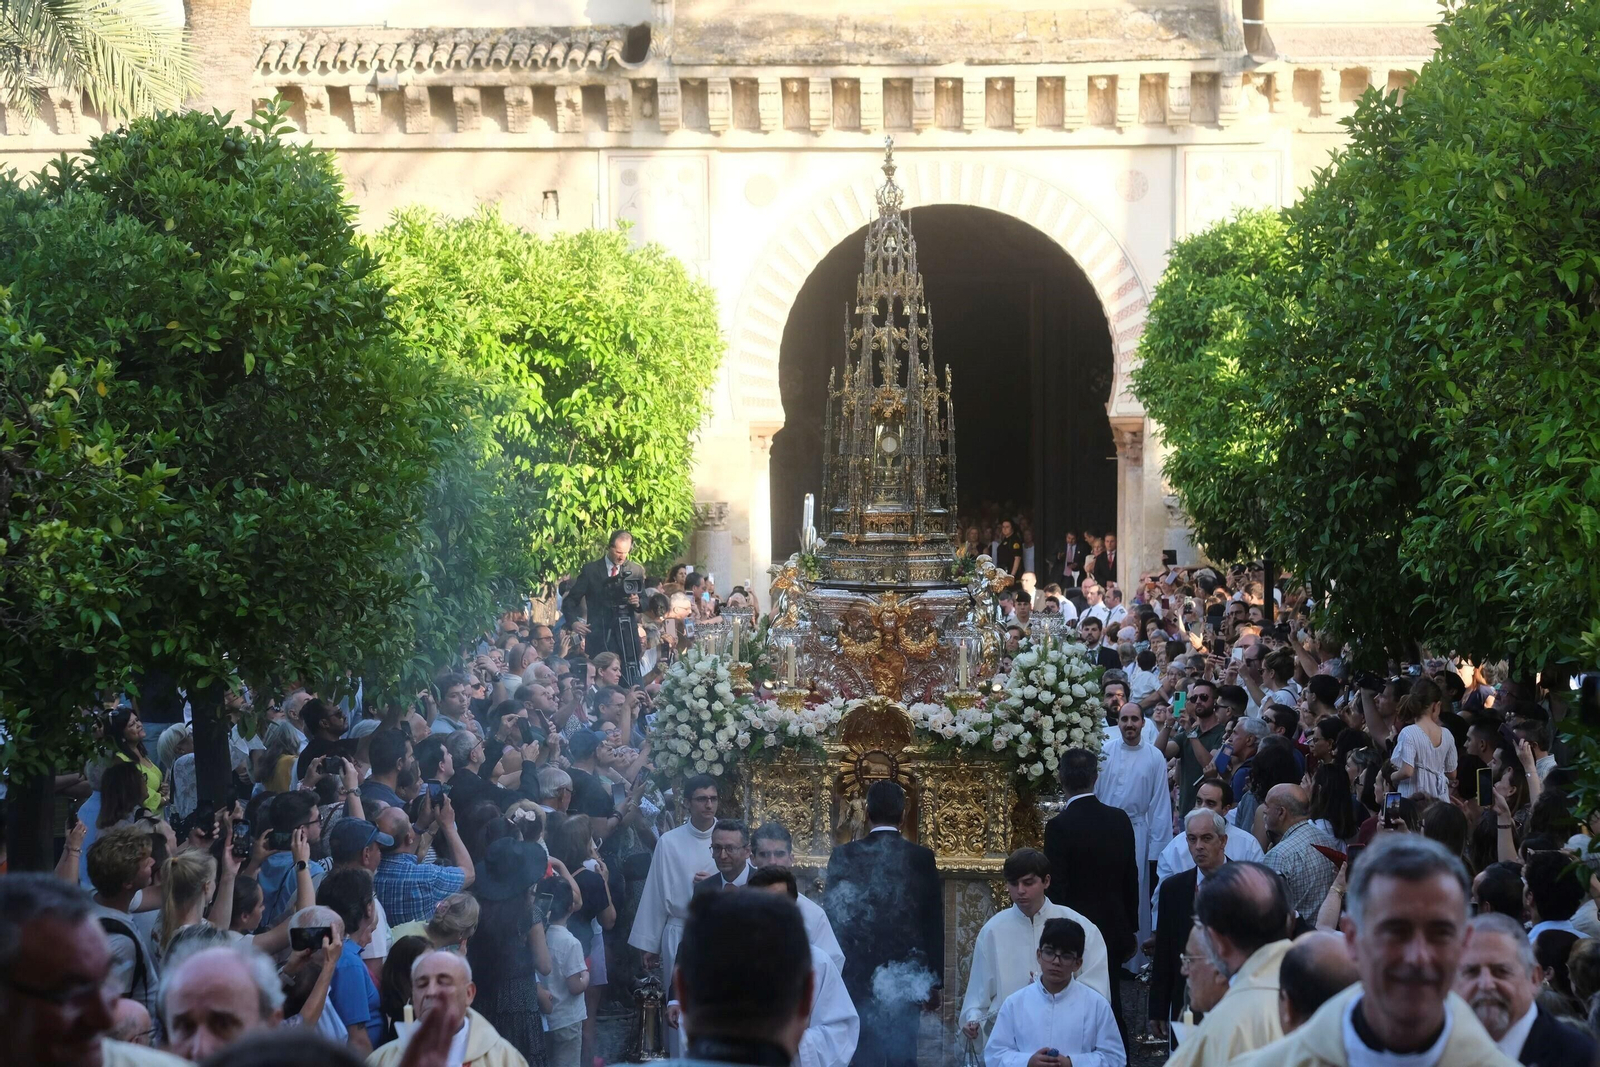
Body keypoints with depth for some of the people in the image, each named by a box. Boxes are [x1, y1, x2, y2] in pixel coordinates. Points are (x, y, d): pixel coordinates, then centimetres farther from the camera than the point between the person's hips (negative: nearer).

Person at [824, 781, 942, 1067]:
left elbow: (833, 918, 0)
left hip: (858, 977, 0)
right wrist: (933, 981, 7)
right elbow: (934, 923, -1)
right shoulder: (921, 858, -4)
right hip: (907, 977, 0)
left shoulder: (844, 857, -4)